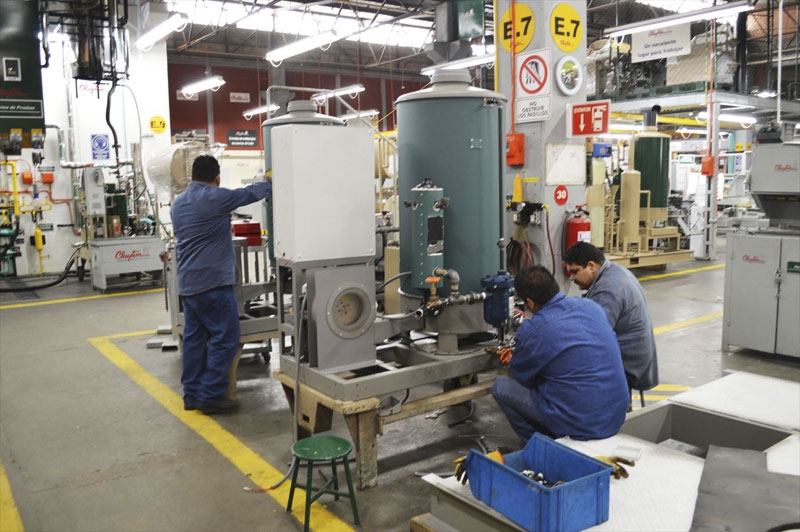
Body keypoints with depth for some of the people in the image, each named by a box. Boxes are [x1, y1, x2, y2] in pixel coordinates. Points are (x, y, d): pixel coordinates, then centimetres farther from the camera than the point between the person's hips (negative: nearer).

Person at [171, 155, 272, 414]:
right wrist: (270, 182, 21)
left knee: (193, 338, 11)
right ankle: (211, 396, -3)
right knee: (225, 338, -3)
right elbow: (250, 193, 2)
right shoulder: (215, 198, -10)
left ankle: (192, 395, 17)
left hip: (187, 283, 9)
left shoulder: (178, 203, 15)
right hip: (213, 282, -8)